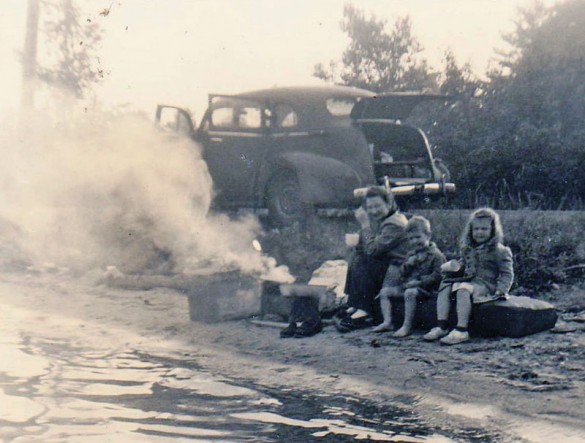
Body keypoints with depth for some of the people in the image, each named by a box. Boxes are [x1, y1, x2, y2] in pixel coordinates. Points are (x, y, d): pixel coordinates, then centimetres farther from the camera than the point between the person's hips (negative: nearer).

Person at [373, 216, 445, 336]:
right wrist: (408, 264, -6)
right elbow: (402, 273, 17)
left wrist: (420, 281, -22)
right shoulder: (411, 254, 16)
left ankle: (407, 326, -35)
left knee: (410, 293, -39)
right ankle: (387, 322, -6)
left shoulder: (435, 254, -7)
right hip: (406, 284, 8)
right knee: (385, 291, 1)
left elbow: (437, 275, -16)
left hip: (424, 287, -8)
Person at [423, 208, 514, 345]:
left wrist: (501, 290, -16)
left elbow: (507, 274, -1)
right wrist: (455, 266, 8)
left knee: (463, 289, -35)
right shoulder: (468, 249, 20)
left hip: (485, 284, -7)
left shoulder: (500, 251, 2)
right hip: (467, 280, 7)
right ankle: (441, 327, -23)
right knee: (445, 286, -18)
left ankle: (461, 331, -41)